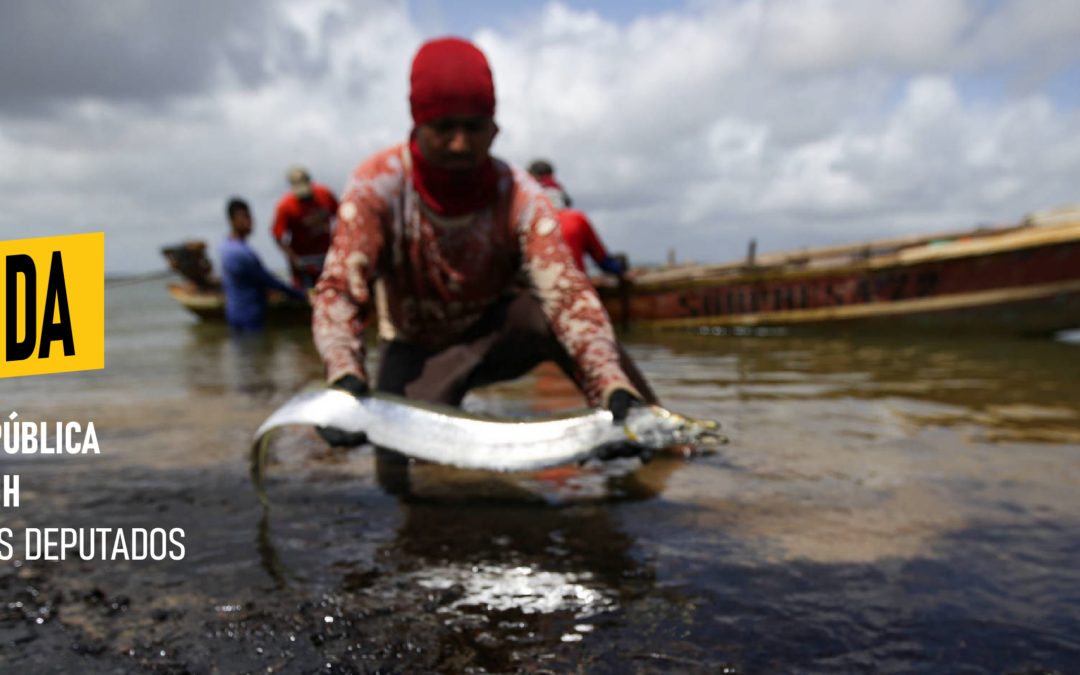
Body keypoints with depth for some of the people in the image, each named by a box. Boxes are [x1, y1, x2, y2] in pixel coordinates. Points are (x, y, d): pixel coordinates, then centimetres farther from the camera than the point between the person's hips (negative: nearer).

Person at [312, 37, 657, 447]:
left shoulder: (518, 196, -22)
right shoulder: (376, 186, -22)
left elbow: (567, 293, -32)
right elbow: (339, 287, -29)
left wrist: (615, 389, -48)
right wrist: (346, 381, -49)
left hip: (492, 334, 0)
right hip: (417, 348, 1)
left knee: (546, 314, -33)